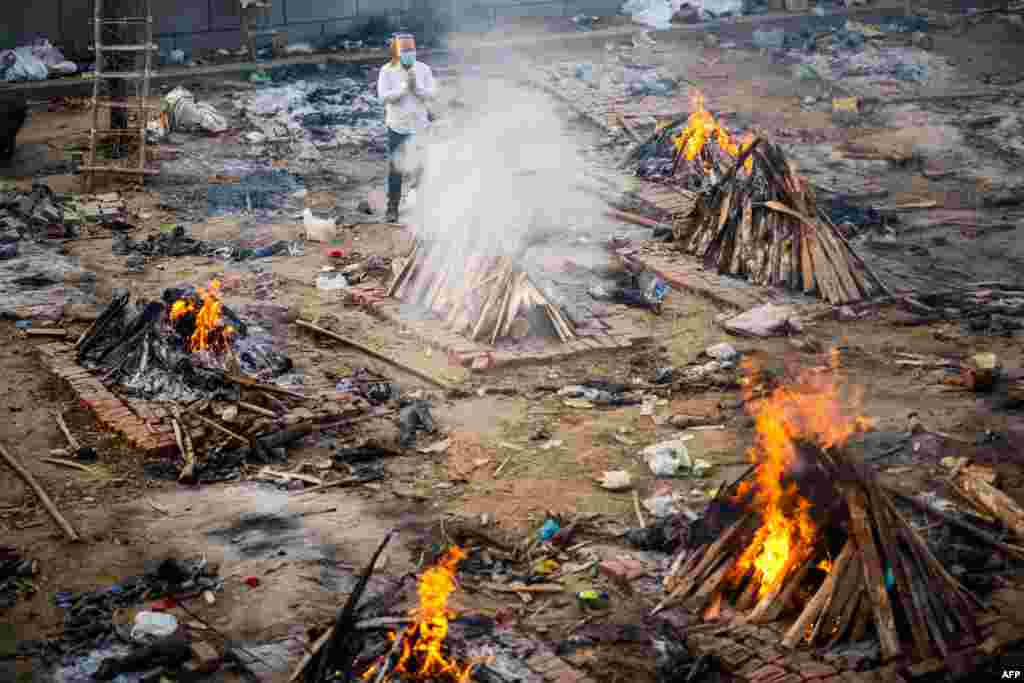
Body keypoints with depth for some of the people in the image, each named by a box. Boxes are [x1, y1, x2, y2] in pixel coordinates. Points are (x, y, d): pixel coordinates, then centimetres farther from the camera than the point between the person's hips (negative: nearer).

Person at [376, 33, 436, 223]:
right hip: (397, 126, -1)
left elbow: (431, 94, -7)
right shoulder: (387, 71, -6)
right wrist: (404, 87, -23)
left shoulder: (423, 70, -2)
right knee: (395, 169, 3)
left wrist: (417, 86, -23)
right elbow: (383, 95, -15)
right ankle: (392, 208, 11)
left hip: (419, 125, 1)